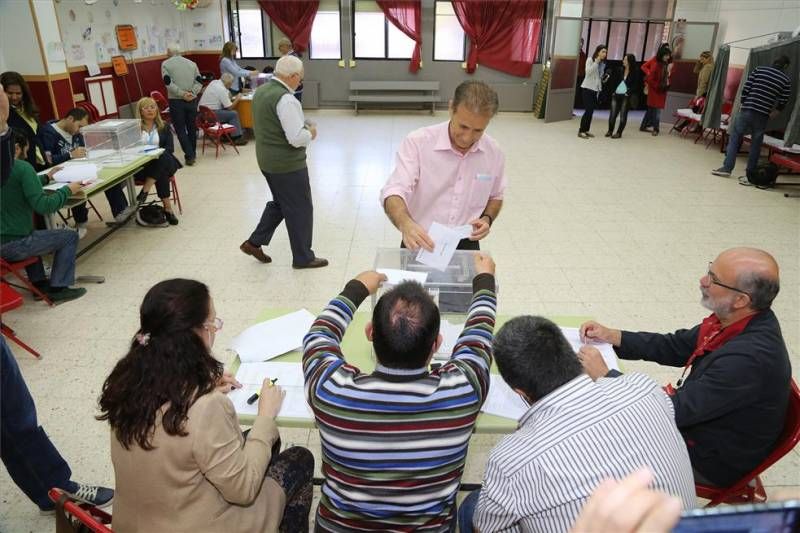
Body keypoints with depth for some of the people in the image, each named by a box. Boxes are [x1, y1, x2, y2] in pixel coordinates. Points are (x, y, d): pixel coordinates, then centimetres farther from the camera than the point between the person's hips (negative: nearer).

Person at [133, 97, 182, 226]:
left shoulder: (164, 127, 19)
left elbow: (170, 147, 5)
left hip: (163, 161, 1)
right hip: (141, 164, -1)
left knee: (162, 158, -37)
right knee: (161, 173, -35)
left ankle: (145, 191, -39)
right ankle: (167, 208, -40)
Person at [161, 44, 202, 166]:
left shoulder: (166, 64, 0)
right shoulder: (192, 63, 10)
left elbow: (168, 83, -11)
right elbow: (199, 81, 2)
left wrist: (182, 94, -12)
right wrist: (192, 93, -7)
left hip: (176, 101, -3)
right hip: (192, 100, 3)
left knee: (180, 129, 2)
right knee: (192, 127, 14)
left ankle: (189, 156, -5)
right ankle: (193, 153, 23)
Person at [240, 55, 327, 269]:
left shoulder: (261, 91, 7)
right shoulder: (286, 99, -22)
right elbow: (297, 138, -26)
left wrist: (302, 128, 13)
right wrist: (310, 133, -5)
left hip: (266, 159, 9)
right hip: (288, 163, -9)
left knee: (280, 203, 24)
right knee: (300, 209, 5)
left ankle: (254, 242, 25)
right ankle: (303, 257, 18)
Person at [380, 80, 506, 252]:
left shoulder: (494, 152, -1)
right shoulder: (417, 142, -13)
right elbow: (393, 192, -23)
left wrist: (487, 218, -4)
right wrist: (405, 224, -43)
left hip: (465, 245, 2)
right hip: (421, 243, -1)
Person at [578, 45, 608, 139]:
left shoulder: (603, 63, 13)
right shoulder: (590, 60, -4)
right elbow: (588, 72, -19)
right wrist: (596, 62, -19)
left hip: (596, 89, 6)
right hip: (588, 88, -6)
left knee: (591, 111, 5)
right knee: (588, 110, -12)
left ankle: (586, 130, 11)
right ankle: (581, 131, -6)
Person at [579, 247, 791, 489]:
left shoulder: (750, 358, -36)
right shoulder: (736, 319, -8)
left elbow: (677, 411, -33)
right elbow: (675, 347, 5)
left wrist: (604, 376, -26)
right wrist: (612, 336, -6)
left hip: (711, 462, -8)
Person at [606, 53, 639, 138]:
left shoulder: (634, 73, -2)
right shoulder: (619, 70, 5)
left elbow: (635, 86, -4)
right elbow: (612, 81, 9)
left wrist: (629, 93, -13)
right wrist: (613, 91, -4)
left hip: (625, 96, -3)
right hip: (616, 95, 3)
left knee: (623, 115, 1)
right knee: (613, 113, 2)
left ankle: (619, 132, 7)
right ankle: (610, 130, 15)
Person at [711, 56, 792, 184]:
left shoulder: (759, 70, 4)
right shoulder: (786, 80, 5)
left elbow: (745, 89, 1)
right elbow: (783, 101, 6)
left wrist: (743, 104, 12)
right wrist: (774, 112, 23)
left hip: (746, 110, -1)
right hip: (763, 115, 1)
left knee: (734, 138, 8)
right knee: (756, 145, 7)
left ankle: (727, 168, 1)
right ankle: (749, 175, 9)